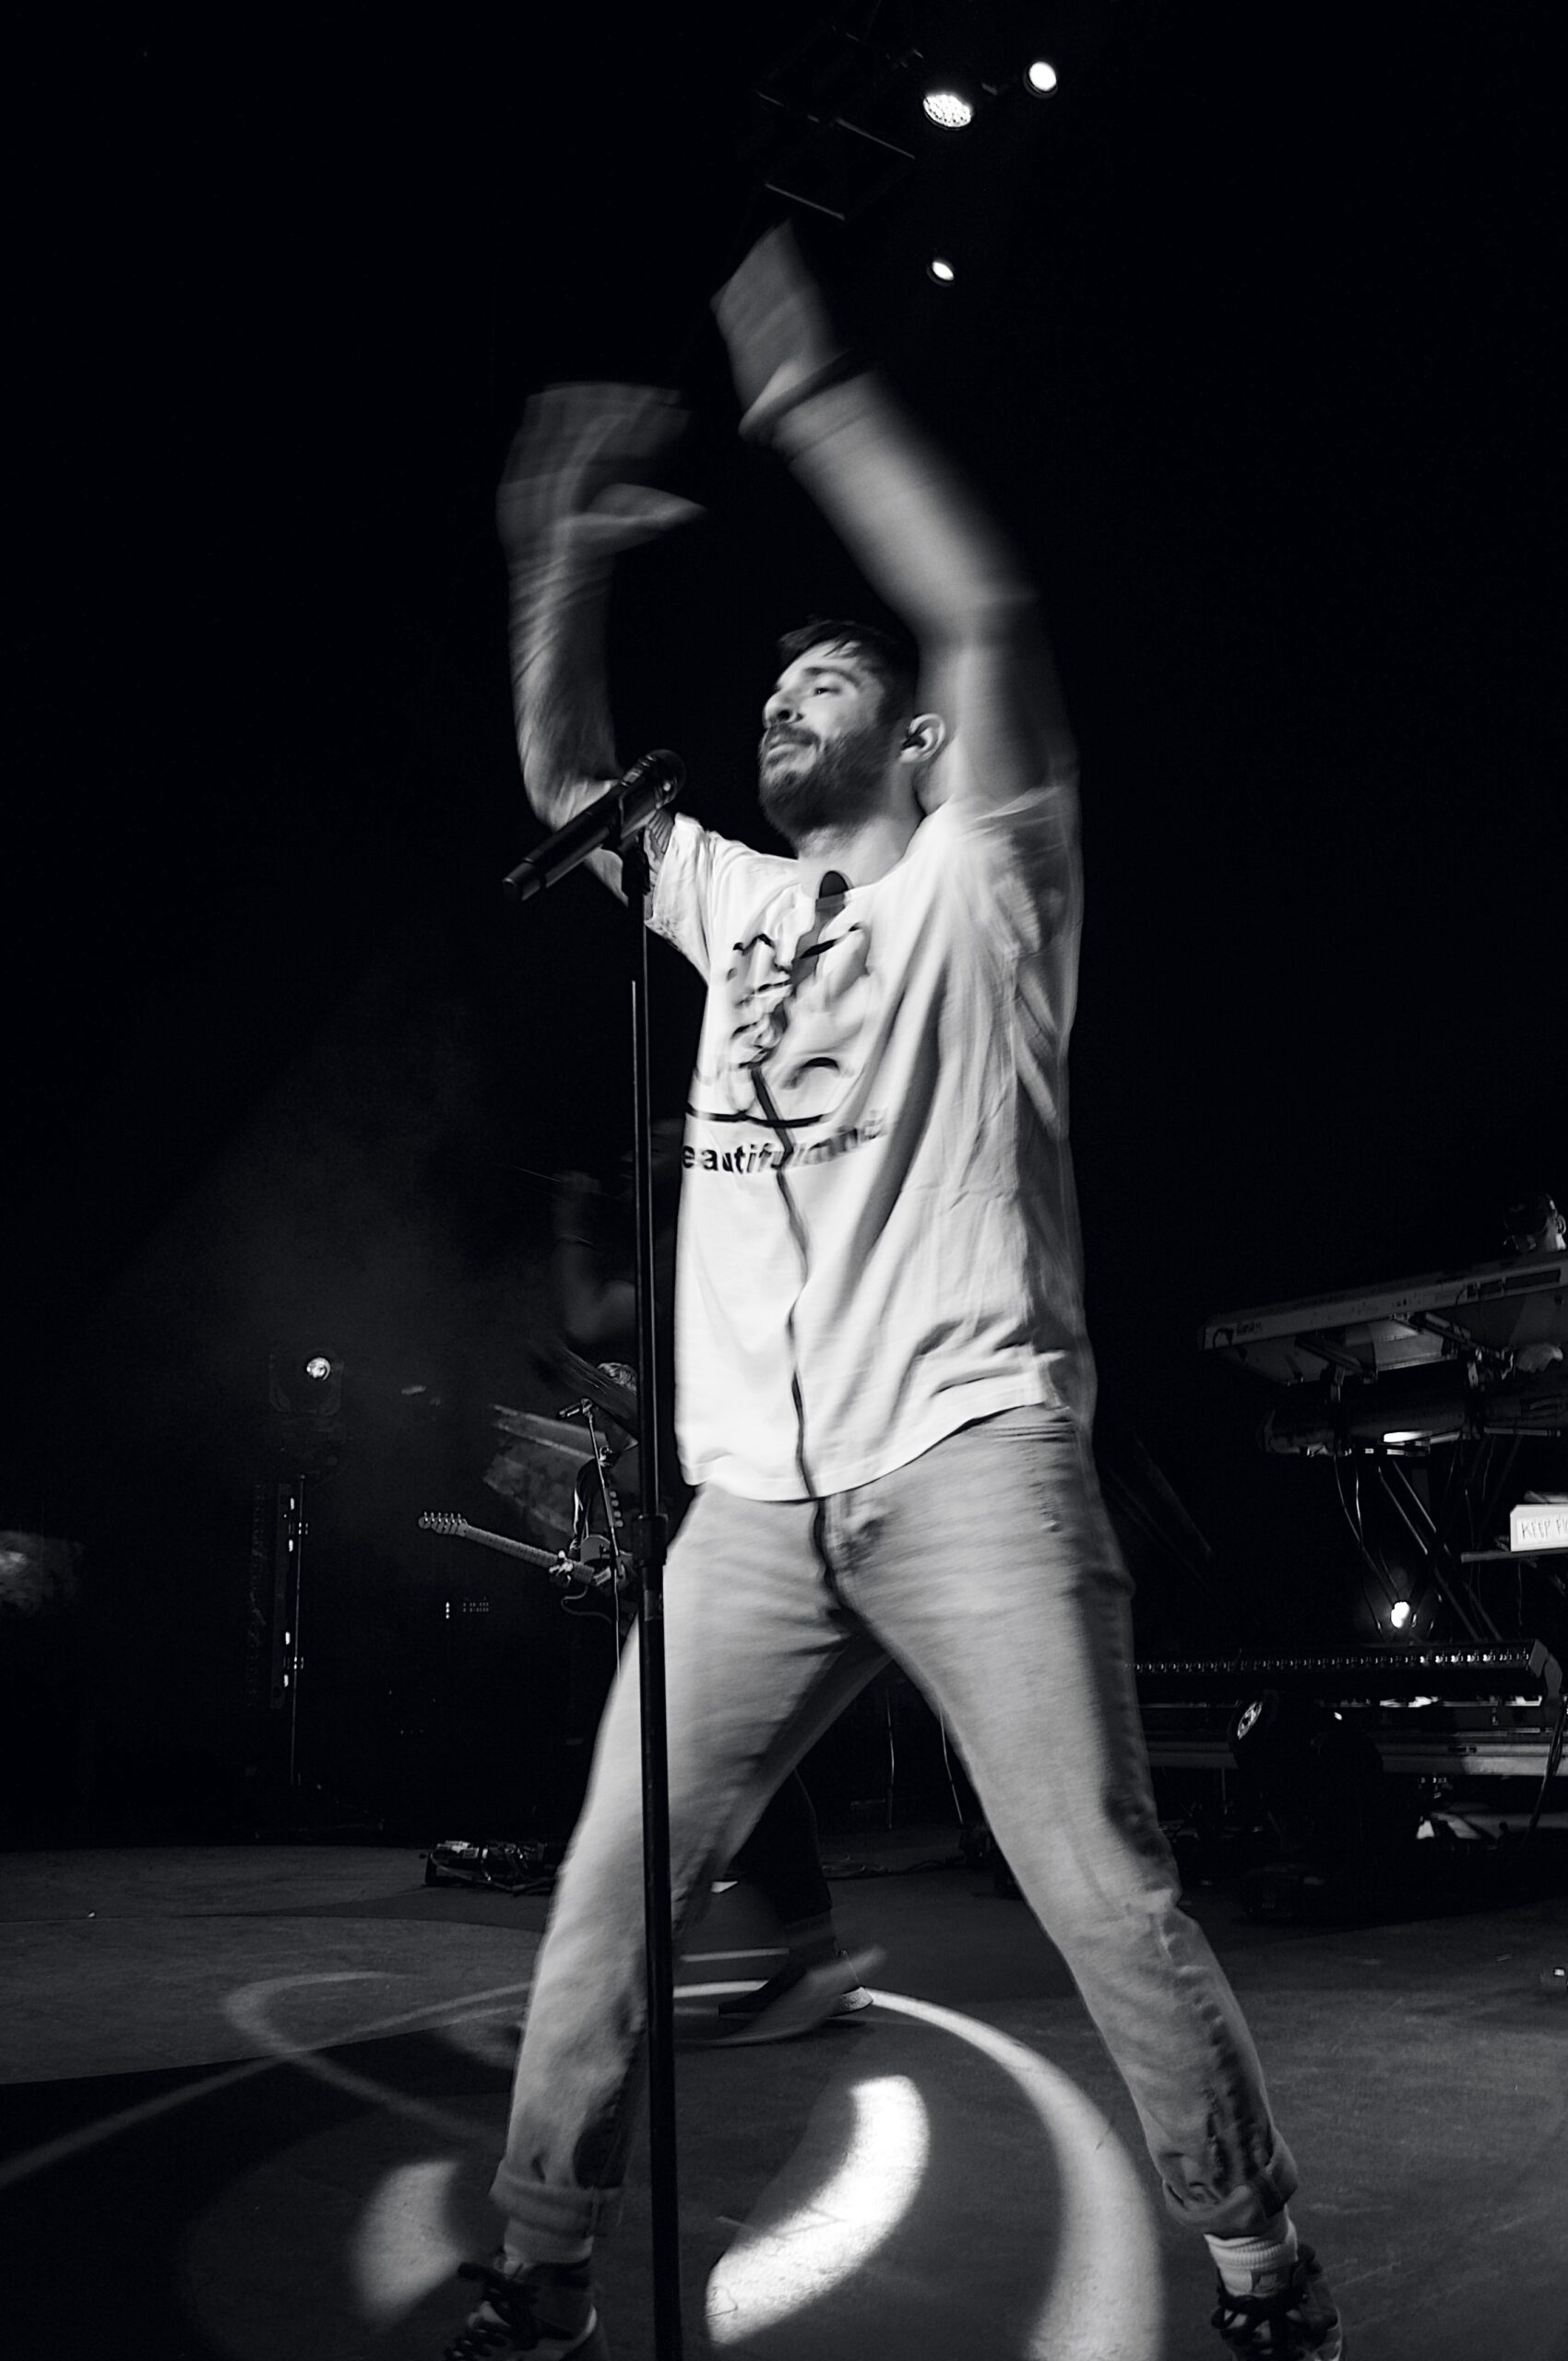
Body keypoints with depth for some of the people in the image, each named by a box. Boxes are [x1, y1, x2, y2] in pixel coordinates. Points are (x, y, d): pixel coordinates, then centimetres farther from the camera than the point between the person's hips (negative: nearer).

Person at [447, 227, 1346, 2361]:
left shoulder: (975, 881, 7)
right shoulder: (737, 903, 23)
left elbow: (987, 620, -7)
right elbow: (566, 776, 22)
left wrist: (811, 395, -3)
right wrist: (567, 557, 12)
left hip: (971, 1462, -5)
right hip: (754, 1502, 5)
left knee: (1109, 1900, -6)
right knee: (607, 1893, 3)